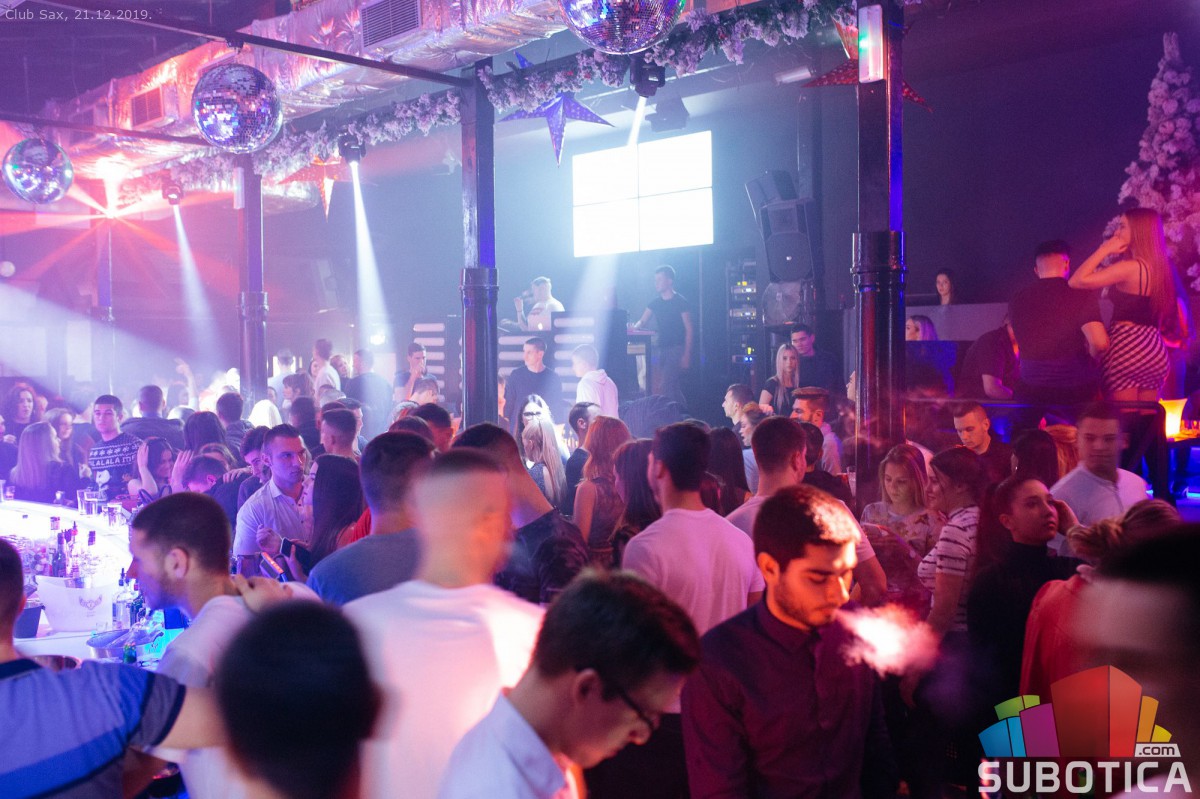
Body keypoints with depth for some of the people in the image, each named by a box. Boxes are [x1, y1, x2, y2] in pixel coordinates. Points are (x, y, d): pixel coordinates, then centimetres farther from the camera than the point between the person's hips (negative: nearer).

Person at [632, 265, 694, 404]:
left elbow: (689, 329, -7)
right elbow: (642, 322, 13)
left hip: (676, 349, -6)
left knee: (664, 387, -17)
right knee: (675, 388, 9)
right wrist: (635, 327, -12)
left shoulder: (681, 302, -4)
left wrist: (687, 355, -14)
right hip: (661, 349, 6)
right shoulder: (654, 303, 13)